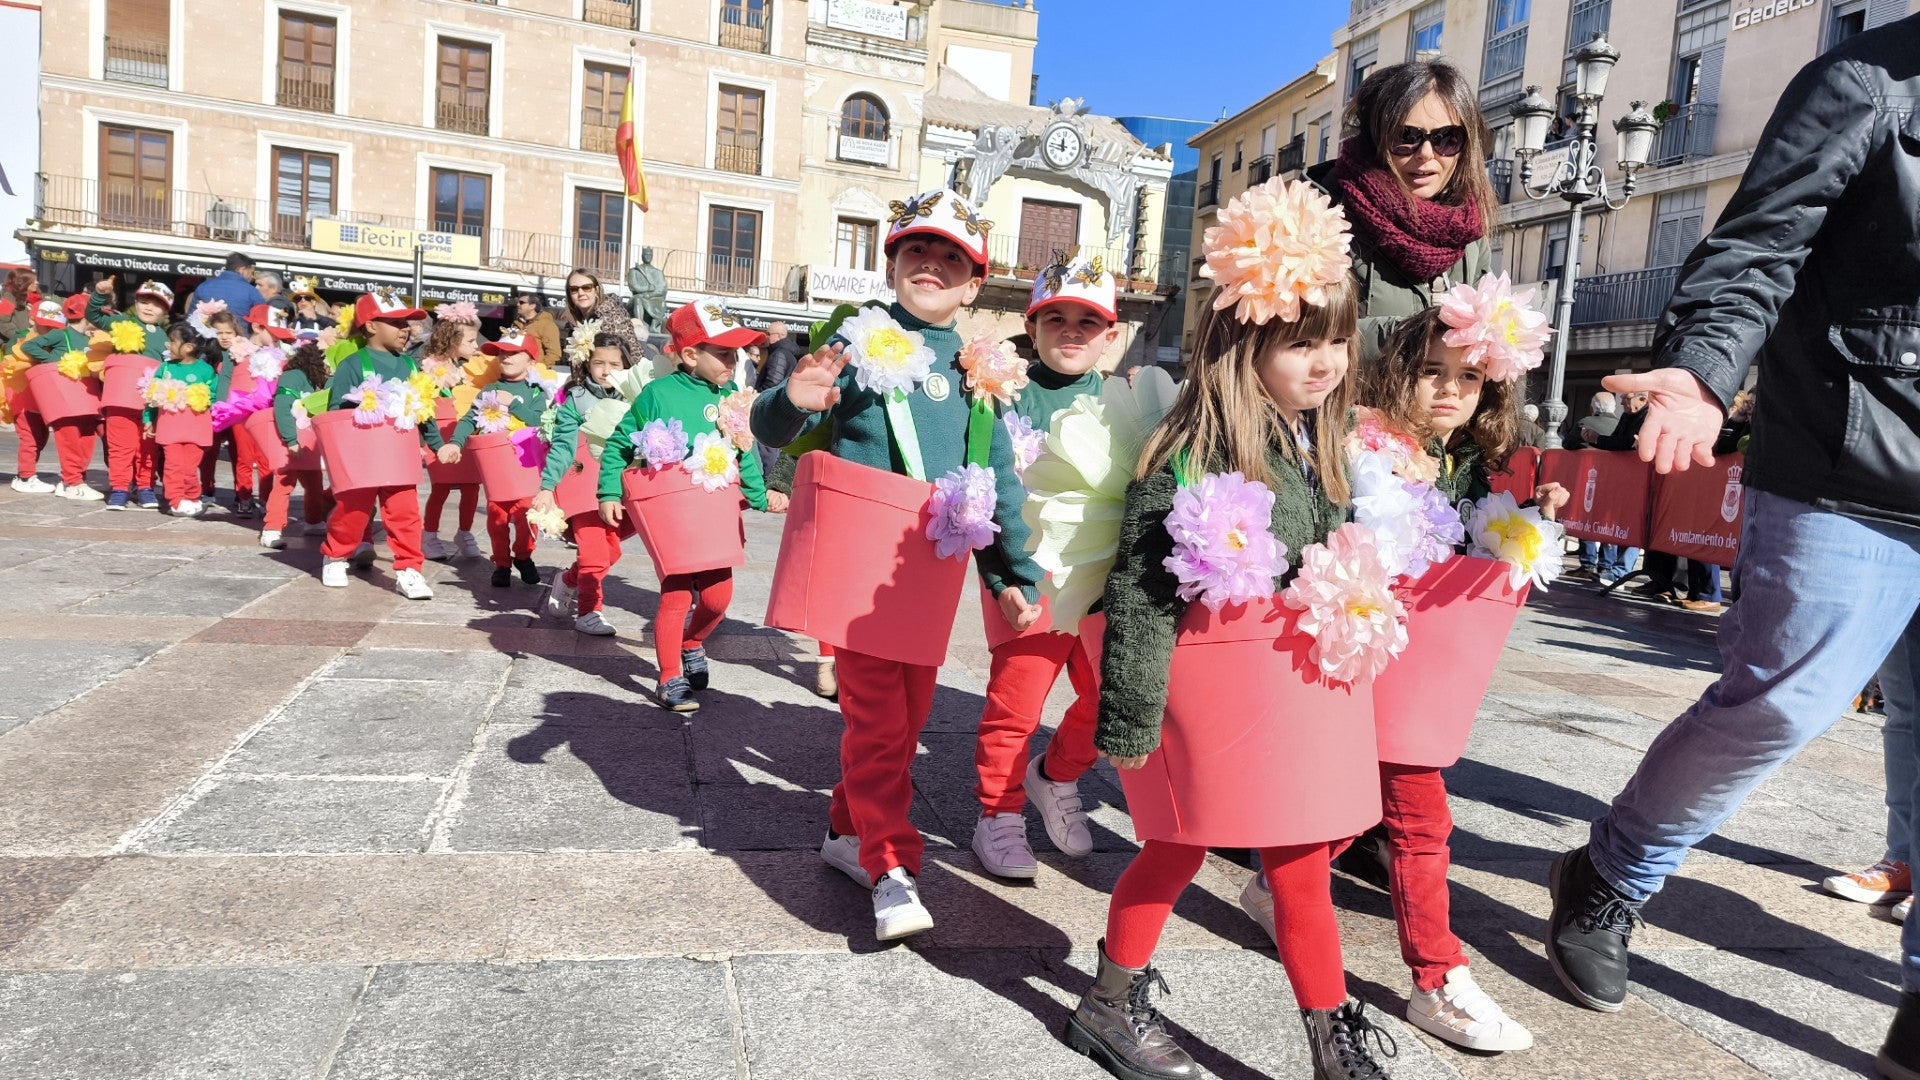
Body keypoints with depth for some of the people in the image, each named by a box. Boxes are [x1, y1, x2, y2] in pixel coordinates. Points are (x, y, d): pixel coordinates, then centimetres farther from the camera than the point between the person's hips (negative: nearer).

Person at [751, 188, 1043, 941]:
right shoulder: (860, 340, -4)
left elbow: (999, 480, 11)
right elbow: (772, 430, -5)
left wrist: (1014, 576, 8)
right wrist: (793, 402, -29)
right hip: (858, 555, -5)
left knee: (910, 709, 13)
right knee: (875, 710, -6)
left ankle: (848, 830, 32)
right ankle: (892, 867, 5)